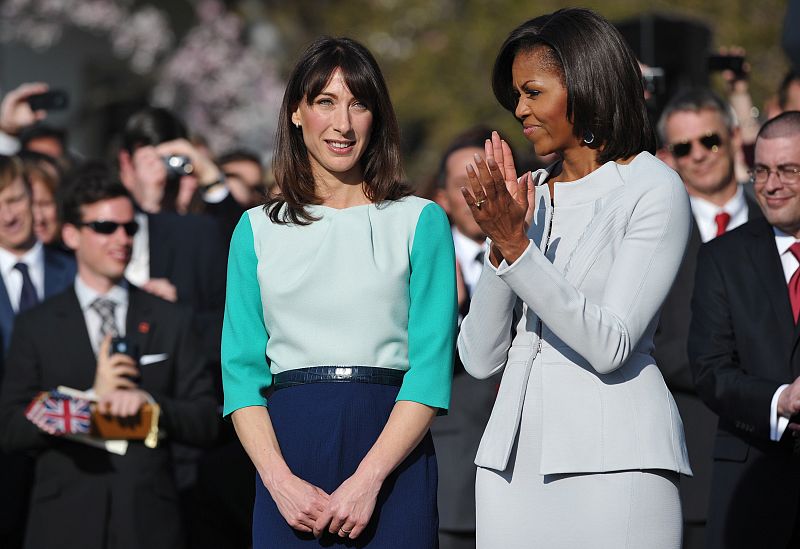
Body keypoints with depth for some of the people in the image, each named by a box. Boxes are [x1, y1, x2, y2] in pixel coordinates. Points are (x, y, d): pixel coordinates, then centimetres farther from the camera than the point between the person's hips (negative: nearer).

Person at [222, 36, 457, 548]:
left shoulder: (421, 221, 4)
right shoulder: (258, 229, 11)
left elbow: (432, 367, -4)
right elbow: (241, 369, 4)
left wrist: (367, 479, -14)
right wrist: (280, 481, -10)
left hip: (391, 453, -1)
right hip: (288, 445, 2)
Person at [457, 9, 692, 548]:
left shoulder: (654, 190, -2)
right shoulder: (530, 195, 14)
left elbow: (610, 346, -13)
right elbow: (480, 357, 8)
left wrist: (517, 247, -15)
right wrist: (499, 247, -5)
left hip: (610, 460, -5)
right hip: (516, 457, 5)